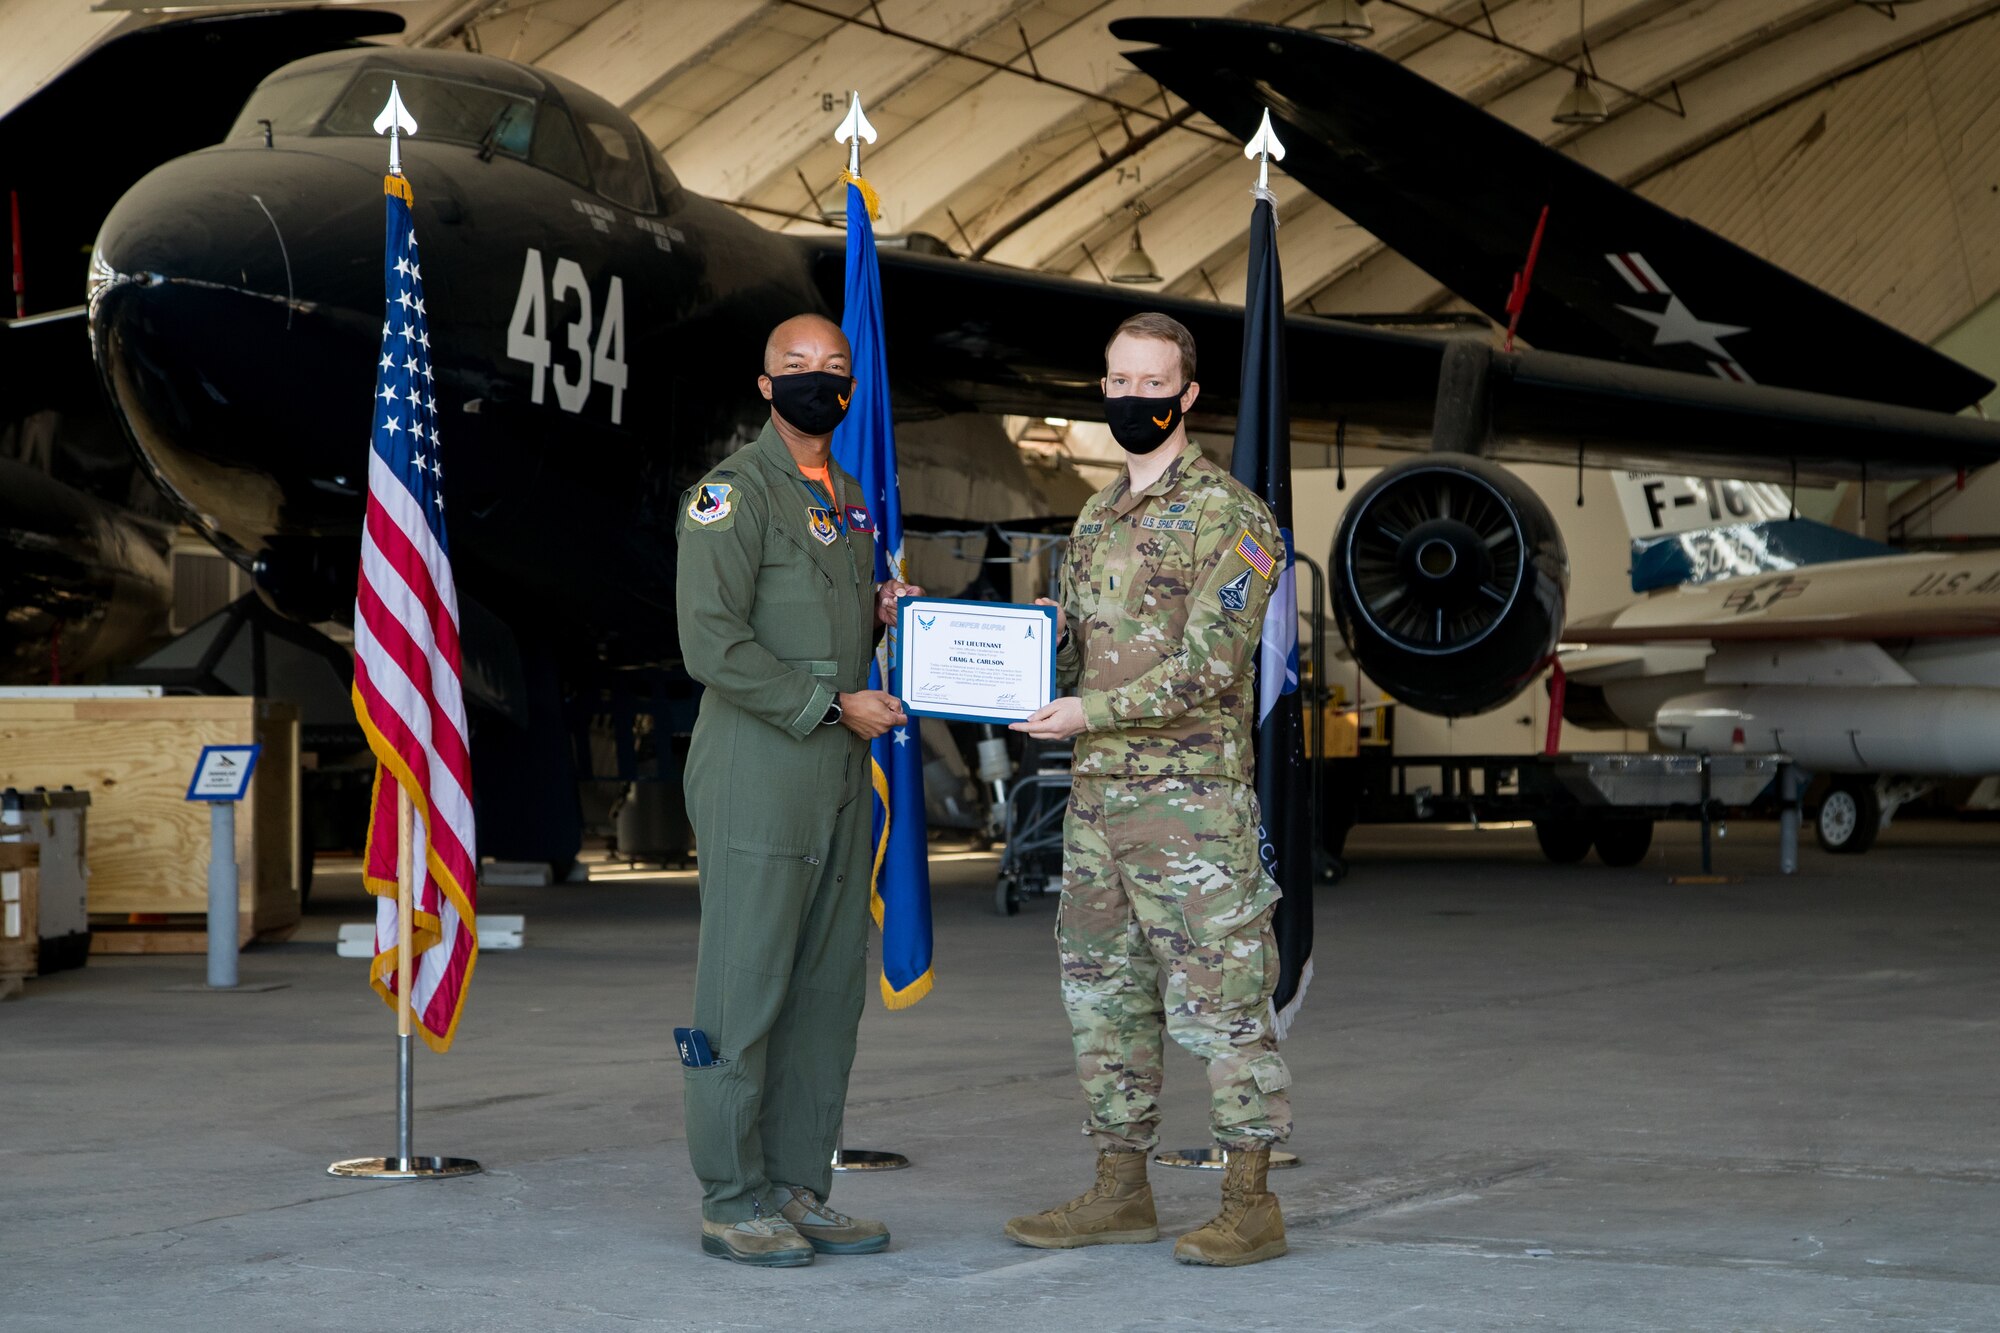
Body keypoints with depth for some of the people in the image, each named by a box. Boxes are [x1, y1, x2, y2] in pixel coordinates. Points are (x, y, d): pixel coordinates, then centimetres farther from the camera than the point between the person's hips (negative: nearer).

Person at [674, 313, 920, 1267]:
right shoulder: (732, 492, -8)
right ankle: (732, 1202, 1)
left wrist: (884, 612, 7)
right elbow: (713, 644, -16)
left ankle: (798, 1190, 16)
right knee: (744, 991, -5)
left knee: (828, 991, 9)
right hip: (757, 775, -8)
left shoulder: (851, 499, 19)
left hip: (841, 777, 8)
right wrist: (836, 705, -14)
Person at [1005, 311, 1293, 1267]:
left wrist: (1092, 713, -19)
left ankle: (1249, 1205, 1)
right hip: (1097, 793, 8)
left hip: (1193, 794, -8)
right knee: (1102, 991, 11)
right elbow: (1065, 651, 19)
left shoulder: (1229, 515, -8)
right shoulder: (1098, 516, 17)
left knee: (1217, 994, -5)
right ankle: (1120, 1192, 20)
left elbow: (1208, 665, -16)